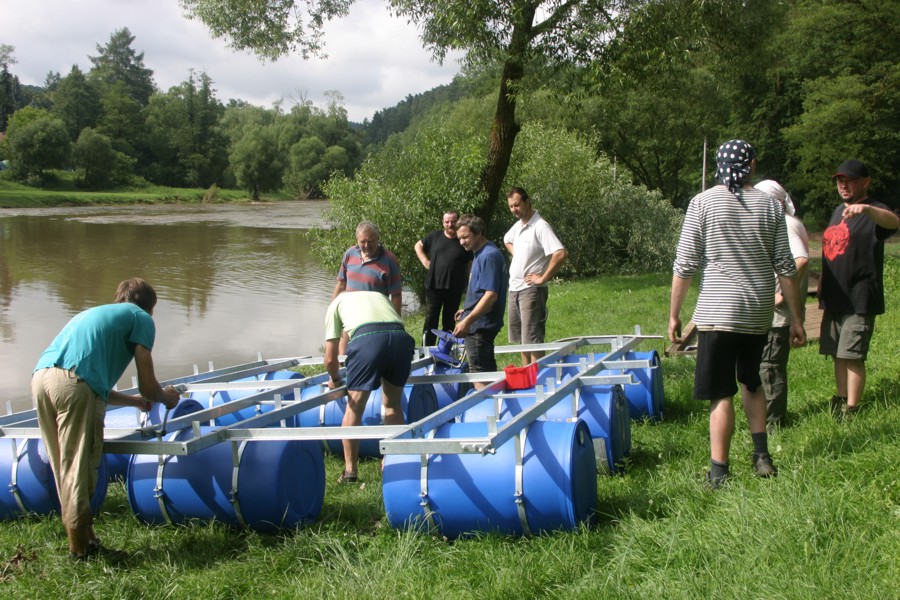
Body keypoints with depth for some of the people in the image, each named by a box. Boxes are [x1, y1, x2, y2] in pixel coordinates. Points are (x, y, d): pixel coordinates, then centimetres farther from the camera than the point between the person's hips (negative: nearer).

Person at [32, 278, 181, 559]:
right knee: (80, 469, 2)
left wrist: (134, 400, 52)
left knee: (64, 468, 16)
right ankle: (81, 545, 9)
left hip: (40, 376, 7)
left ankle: (79, 536, 25)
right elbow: (148, 387, 10)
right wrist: (166, 397, 32)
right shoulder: (141, 319, 15)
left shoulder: (93, 313, 36)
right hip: (74, 384, -7)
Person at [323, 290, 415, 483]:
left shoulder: (336, 303, 29)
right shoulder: (379, 296, 41)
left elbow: (330, 359, 23)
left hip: (367, 339, -4)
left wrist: (335, 379, 43)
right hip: (401, 337, 4)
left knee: (354, 408, 11)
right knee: (392, 405, 22)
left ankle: (350, 470, 13)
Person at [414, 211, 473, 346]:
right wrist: (425, 261, 3)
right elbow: (418, 245, 18)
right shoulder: (435, 237, 4)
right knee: (430, 320, 2)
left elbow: (470, 265, 6)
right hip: (434, 286, 0)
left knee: (449, 323, 9)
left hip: (454, 289, 0)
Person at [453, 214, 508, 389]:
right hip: (480, 324, 10)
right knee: (488, 369, 16)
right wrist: (467, 310, 25)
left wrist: (468, 320, -28)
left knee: (479, 374, -7)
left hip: (479, 326, -10)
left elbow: (491, 295, -26)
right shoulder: (481, 254, 13)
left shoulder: (489, 256, -19)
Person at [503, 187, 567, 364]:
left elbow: (560, 253, -27)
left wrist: (543, 278, -20)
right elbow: (507, 241, 35)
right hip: (514, 289, 9)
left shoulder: (540, 226, -15)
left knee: (532, 339, -9)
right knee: (520, 338, 14)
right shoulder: (517, 226, 12)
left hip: (530, 290, -9)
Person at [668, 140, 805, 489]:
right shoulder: (769, 206, 5)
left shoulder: (703, 202, -4)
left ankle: (719, 473, 0)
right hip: (759, 312, 4)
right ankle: (761, 456, 23)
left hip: (718, 312, -4)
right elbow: (786, 267, 5)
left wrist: (674, 314, 2)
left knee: (721, 394, -1)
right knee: (751, 381, 24)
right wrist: (796, 318, 11)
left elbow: (685, 265, -6)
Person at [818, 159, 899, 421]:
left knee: (852, 356, -8)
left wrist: (865, 208, -51)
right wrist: (823, 282, 22)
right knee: (838, 355, 13)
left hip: (859, 300, -8)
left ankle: (851, 410, -3)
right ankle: (840, 402, 23)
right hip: (835, 298, 8)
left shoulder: (872, 212, -9)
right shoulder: (838, 211, 18)